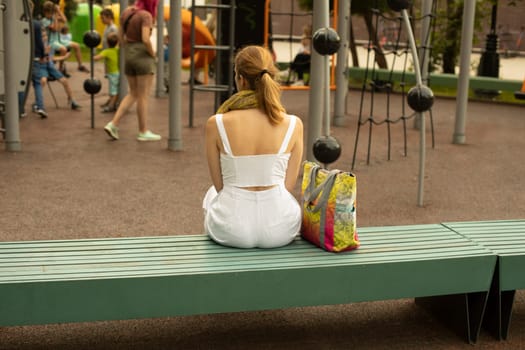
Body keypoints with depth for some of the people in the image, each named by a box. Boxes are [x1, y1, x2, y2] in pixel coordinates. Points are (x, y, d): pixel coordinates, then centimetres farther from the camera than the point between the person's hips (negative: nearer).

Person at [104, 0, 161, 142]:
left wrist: (128, 53, 16)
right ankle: (143, 132, 10)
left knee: (133, 94, 16)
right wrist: (153, 54, -8)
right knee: (143, 96, 2)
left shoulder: (126, 12, 8)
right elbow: (146, 40, -24)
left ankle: (113, 124, 7)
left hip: (129, 57, 7)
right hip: (143, 57, -7)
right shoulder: (145, 15, -14)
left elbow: (120, 36, 12)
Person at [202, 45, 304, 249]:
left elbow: (220, 185, -2)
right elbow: (288, 186, -2)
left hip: (231, 231, -1)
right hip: (280, 231, 1)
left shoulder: (216, 124, -13)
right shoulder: (293, 125, -10)